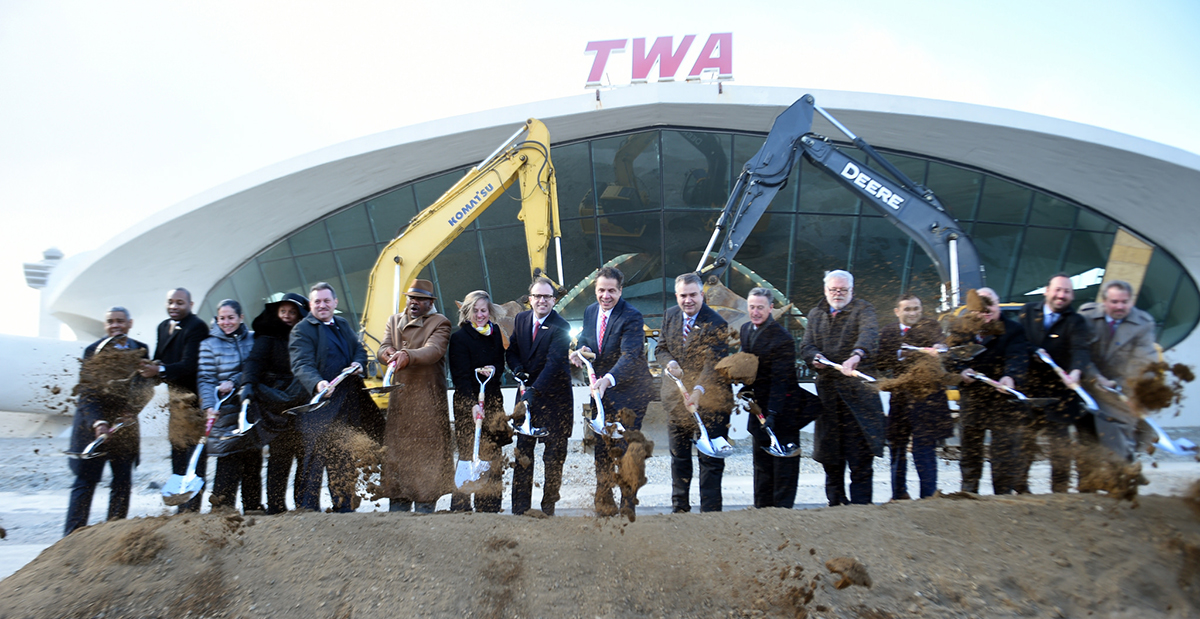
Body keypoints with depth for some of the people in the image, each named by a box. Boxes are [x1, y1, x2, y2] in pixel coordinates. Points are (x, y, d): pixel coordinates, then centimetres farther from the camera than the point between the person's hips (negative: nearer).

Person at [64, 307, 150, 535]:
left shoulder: (141, 350, 4)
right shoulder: (93, 350, -5)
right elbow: (87, 392, -11)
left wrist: (130, 414, -13)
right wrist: (98, 422, -25)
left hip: (126, 423, 3)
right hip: (93, 424, -3)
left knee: (123, 483, 6)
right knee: (85, 482, -2)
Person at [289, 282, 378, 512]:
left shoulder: (343, 325, 17)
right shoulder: (302, 330, -7)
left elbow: (359, 349, 22)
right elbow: (301, 364, -20)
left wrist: (358, 364, -3)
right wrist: (317, 383, -40)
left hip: (345, 404, 7)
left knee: (341, 457, 14)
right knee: (316, 455, -6)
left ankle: (344, 506, 24)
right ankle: (307, 507, 2)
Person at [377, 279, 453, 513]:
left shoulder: (439, 323, 1)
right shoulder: (394, 321, 19)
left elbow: (434, 351, -16)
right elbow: (383, 349, 8)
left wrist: (408, 355, -35)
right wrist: (390, 354, -17)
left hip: (428, 400, -5)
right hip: (399, 398, 5)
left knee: (427, 451, -5)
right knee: (397, 449, 5)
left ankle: (425, 507, 2)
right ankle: (398, 506, 13)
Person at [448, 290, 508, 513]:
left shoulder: (495, 332, 10)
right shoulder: (459, 337, -7)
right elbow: (460, 376, -14)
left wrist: (493, 369, -6)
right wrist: (472, 404, -26)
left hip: (492, 400, 5)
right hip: (468, 402, -5)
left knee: (493, 453, 3)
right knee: (468, 452, -6)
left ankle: (489, 505, 13)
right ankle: (460, 506, 4)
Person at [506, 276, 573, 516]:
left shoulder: (560, 327, -14)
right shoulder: (520, 319, 5)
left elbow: (554, 363, -23)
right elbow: (512, 351, 14)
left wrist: (534, 390, -33)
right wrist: (518, 369, -8)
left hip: (554, 396, -4)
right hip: (528, 392, 4)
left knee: (554, 454, 2)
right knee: (522, 451, 3)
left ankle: (548, 506, 14)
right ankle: (519, 508, 9)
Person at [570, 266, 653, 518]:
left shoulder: (631, 317, -19)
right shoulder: (590, 311, 5)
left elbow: (630, 357, -30)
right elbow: (584, 339, 19)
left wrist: (608, 379, -45)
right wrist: (581, 351, -6)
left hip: (628, 391, -6)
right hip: (600, 389, 6)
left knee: (624, 448, -4)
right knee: (601, 447, 13)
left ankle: (628, 506, 10)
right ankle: (603, 502, 27)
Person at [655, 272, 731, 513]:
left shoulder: (716, 324, -16)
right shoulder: (669, 316, 5)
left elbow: (713, 363, -24)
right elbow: (660, 348, 11)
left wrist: (699, 390, -40)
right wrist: (670, 363, -13)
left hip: (709, 400, -5)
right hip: (676, 397, 6)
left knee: (709, 459, 1)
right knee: (679, 457, 17)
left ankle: (710, 510, 10)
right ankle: (679, 508, 30)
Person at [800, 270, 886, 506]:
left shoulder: (862, 310, 0)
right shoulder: (815, 314, 17)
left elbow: (869, 334, -21)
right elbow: (806, 345, 12)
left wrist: (857, 355, -41)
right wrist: (815, 357, -12)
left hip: (857, 391, -4)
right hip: (826, 392, 4)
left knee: (860, 457, -5)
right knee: (830, 458, 9)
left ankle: (860, 505, 2)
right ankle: (835, 503, 21)